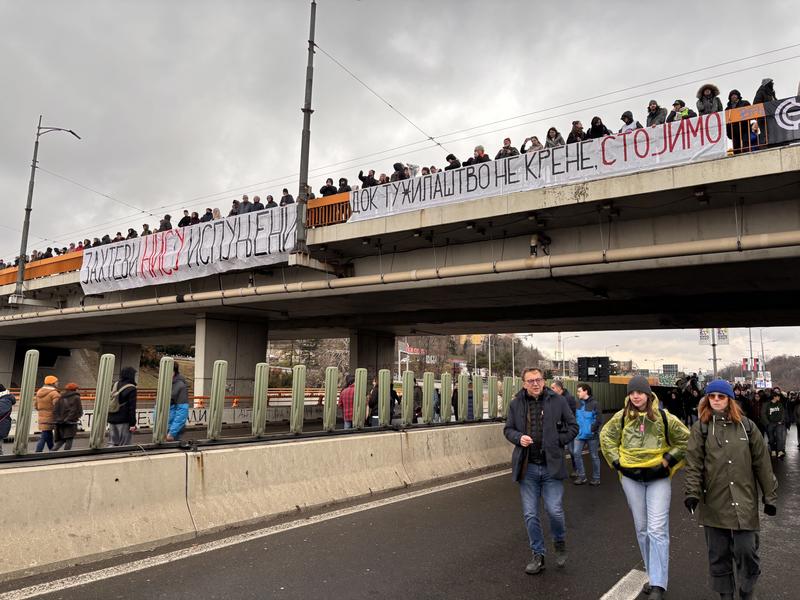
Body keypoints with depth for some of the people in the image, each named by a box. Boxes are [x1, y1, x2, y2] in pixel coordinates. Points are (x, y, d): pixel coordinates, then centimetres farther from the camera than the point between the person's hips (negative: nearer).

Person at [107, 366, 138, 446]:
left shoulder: (115, 385, 9)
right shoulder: (131, 389, -13)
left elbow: (110, 402, 16)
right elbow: (132, 408, -14)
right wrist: (132, 424, -11)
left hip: (112, 419, 7)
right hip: (123, 421, -7)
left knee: (112, 443, 12)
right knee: (124, 445, -2)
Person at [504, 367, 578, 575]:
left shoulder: (558, 401, -2)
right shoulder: (516, 404, 2)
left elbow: (573, 427, 5)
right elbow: (508, 429, 11)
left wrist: (556, 442, -6)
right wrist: (518, 438, -9)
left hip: (551, 466, -2)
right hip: (527, 468, 2)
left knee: (554, 510, -2)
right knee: (530, 514, 7)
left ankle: (560, 543, 30)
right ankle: (538, 555, 25)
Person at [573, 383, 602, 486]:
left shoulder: (594, 404, -13)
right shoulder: (579, 403, 4)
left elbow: (599, 420, -15)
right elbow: (575, 416, 15)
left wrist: (592, 429, -16)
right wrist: (576, 427, 4)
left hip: (592, 435, -5)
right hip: (580, 434, 5)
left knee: (594, 456, 8)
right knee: (576, 453, -1)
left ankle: (596, 478, 22)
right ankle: (581, 476, 12)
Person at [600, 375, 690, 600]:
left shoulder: (664, 417, -10)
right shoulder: (621, 417, -4)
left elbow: (685, 439, 3)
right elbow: (606, 436, 11)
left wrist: (669, 459, -5)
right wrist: (616, 461, 3)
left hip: (658, 478, -3)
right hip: (631, 478, 3)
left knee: (657, 530, -8)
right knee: (642, 529, 11)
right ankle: (654, 575, 27)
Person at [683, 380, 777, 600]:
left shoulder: (746, 426, 4)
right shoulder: (700, 428, 2)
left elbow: (762, 463, 6)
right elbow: (694, 464, -4)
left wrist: (770, 497, 6)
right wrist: (692, 493, -14)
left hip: (744, 502, 0)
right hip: (713, 504, 0)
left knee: (746, 550, 1)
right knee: (718, 554, 10)